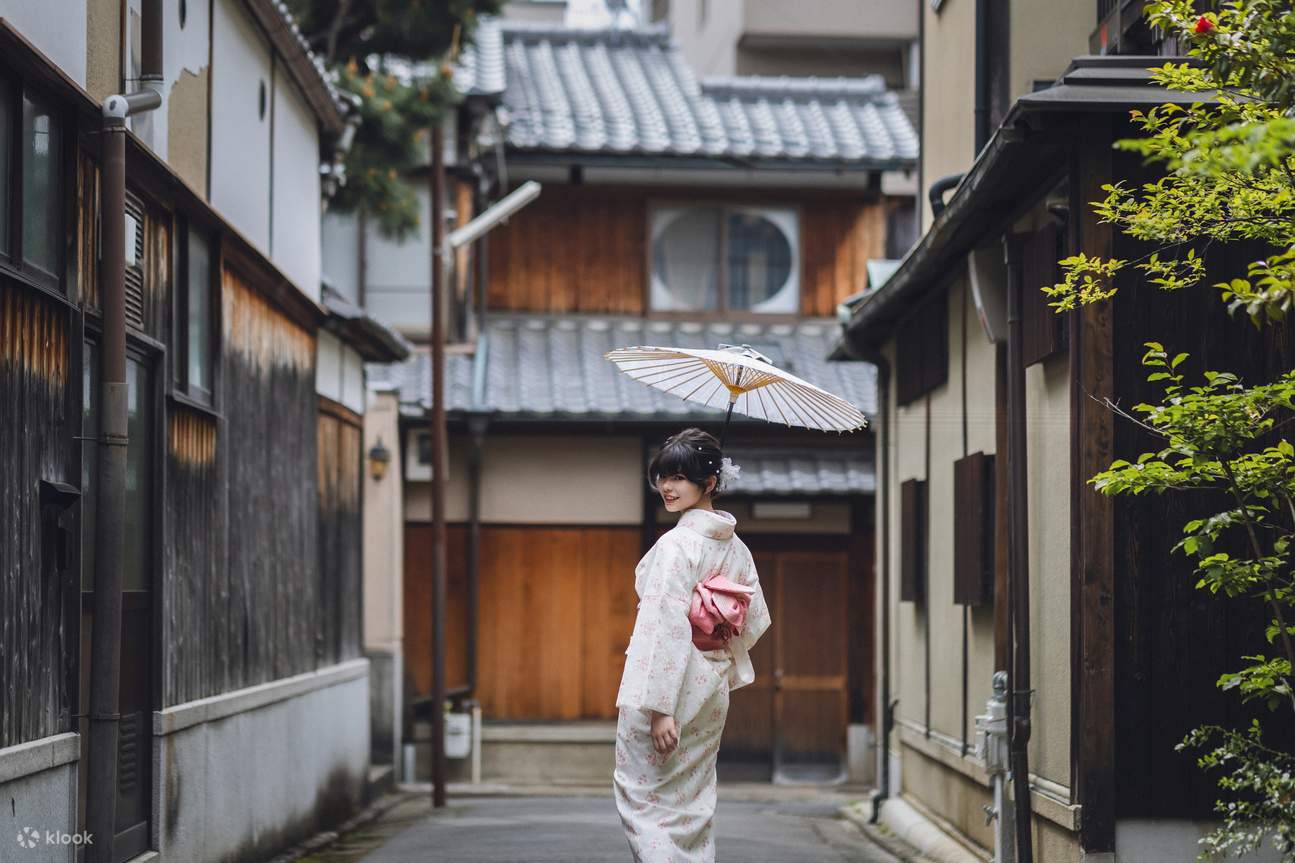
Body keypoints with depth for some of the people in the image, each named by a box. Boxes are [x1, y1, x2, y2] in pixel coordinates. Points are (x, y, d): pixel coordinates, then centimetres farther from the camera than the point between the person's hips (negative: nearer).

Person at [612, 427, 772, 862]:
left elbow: (668, 627, -21)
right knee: (695, 805, 13)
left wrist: (660, 708, -23)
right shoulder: (735, 546, 8)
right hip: (713, 689, 8)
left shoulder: (677, 544, -17)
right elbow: (756, 619, 16)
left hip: (672, 683, -8)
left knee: (642, 794, -1)